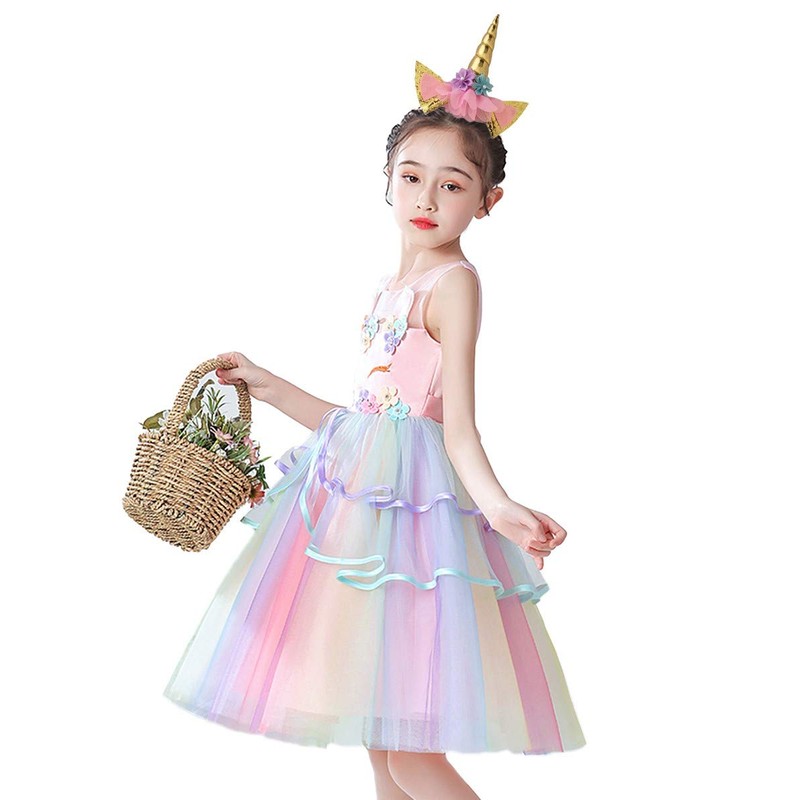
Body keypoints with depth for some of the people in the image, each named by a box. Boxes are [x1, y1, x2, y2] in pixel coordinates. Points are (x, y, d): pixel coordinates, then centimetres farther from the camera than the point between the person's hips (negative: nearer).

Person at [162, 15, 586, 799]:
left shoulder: (453, 282, -8)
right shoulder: (390, 288, 16)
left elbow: (458, 426, -16)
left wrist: (497, 504, -33)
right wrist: (269, 387, 24)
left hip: (416, 498, -8)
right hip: (359, 489, 9)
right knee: (376, 736, 14)